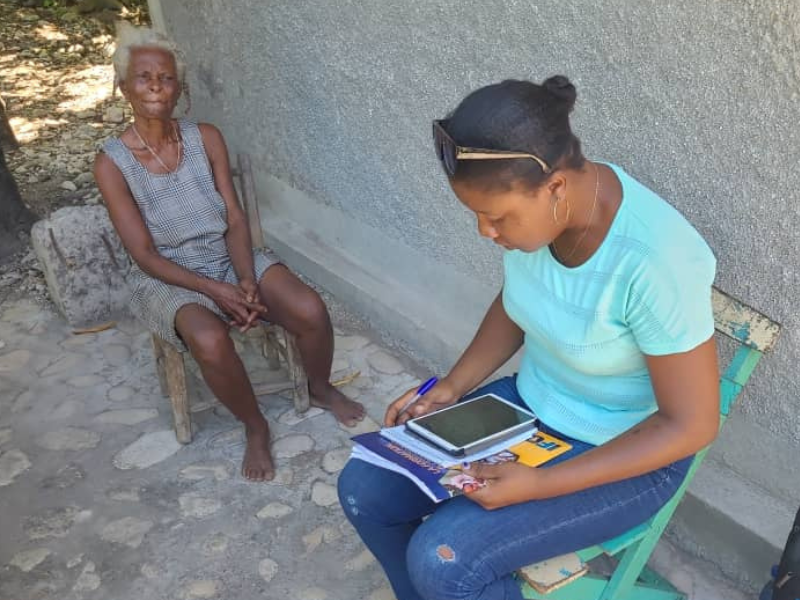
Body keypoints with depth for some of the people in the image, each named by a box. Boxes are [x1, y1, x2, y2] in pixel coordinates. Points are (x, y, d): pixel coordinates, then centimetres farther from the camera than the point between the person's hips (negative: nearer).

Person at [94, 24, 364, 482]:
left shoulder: (206, 138, -4)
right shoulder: (112, 163, -12)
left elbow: (235, 220, -5)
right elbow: (145, 255, -14)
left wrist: (247, 280, -22)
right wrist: (213, 289, -25)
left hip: (232, 258, 3)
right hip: (169, 279, -2)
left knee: (311, 311, -21)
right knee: (210, 340, -35)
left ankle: (321, 389, 12)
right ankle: (256, 427, -6)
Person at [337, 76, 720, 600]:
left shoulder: (654, 259, -33)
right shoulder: (536, 203, -13)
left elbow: (692, 424, -23)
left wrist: (539, 485, -26)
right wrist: (452, 387, -5)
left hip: (629, 454, -6)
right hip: (531, 404, 7)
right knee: (363, 488, -1)